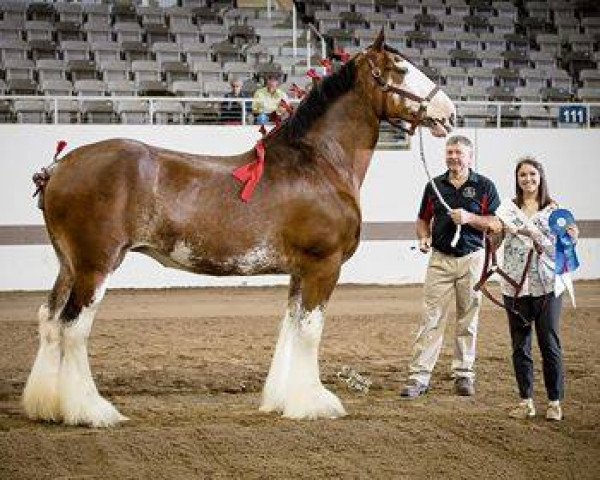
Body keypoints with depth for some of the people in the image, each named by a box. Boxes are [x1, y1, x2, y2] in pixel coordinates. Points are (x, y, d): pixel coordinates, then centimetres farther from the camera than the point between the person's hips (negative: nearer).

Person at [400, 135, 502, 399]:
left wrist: (469, 218, -16)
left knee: (468, 320, 6)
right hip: (440, 259, 1)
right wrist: (424, 238, -2)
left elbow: (497, 224, -1)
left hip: (472, 259, -1)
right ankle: (418, 376, -6)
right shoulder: (434, 185, 9)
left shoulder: (485, 186, 2)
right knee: (431, 320, -4)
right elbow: (423, 220, 18)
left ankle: (464, 374, 15)